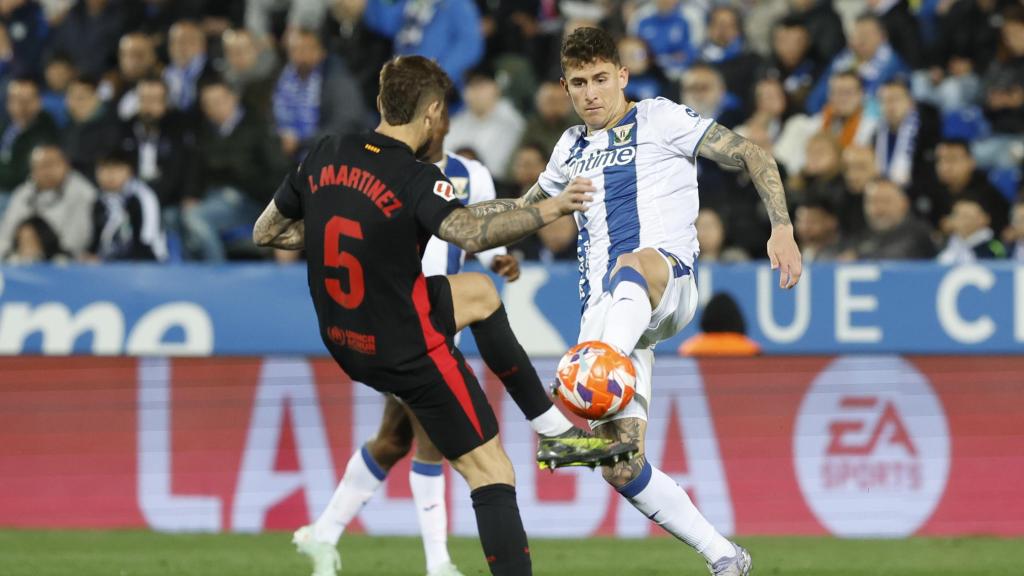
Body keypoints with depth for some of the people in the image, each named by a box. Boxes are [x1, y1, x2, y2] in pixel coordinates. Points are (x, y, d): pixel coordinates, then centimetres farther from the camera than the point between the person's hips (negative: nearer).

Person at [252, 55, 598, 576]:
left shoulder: (325, 156, -1)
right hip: (411, 352, -7)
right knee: (492, 474, -2)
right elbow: (470, 234, -40)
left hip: (343, 345, 7)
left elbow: (266, 233, 9)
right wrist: (548, 211, -34)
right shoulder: (416, 181, -20)